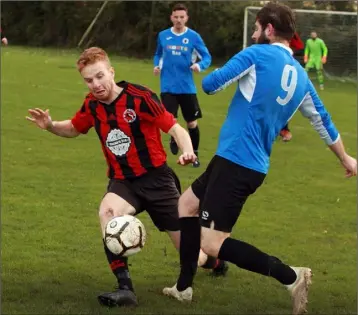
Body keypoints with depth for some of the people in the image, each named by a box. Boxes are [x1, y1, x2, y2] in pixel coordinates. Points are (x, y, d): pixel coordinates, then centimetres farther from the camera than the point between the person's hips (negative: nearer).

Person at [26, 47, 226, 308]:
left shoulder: (139, 97, -19)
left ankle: (214, 258, 42)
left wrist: (187, 151, -39)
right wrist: (51, 126, -4)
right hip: (122, 181, 4)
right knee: (107, 211, -35)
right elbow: (74, 129, 17)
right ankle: (125, 288, -30)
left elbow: (175, 128, -18)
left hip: (155, 178, -3)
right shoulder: (92, 104, -2)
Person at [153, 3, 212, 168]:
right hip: (168, 86, 0)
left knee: (192, 123, 9)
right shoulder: (163, 35, 3)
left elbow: (207, 57, -1)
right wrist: (157, 66, -1)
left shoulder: (193, 36, -4)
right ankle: (174, 138, 21)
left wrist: (199, 65, -22)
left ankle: (194, 154, 28)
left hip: (187, 87, 0)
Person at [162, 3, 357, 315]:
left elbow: (209, 85, -9)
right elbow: (323, 120, 25)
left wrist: (235, 76, 14)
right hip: (252, 164, 9)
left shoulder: (259, 54, -8)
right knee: (187, 203, 23)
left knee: (212, 244, -11)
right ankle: (184, 287, 28)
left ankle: (291, 276, -10)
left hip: (236, 161, -9)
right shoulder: (301, 76, 14)